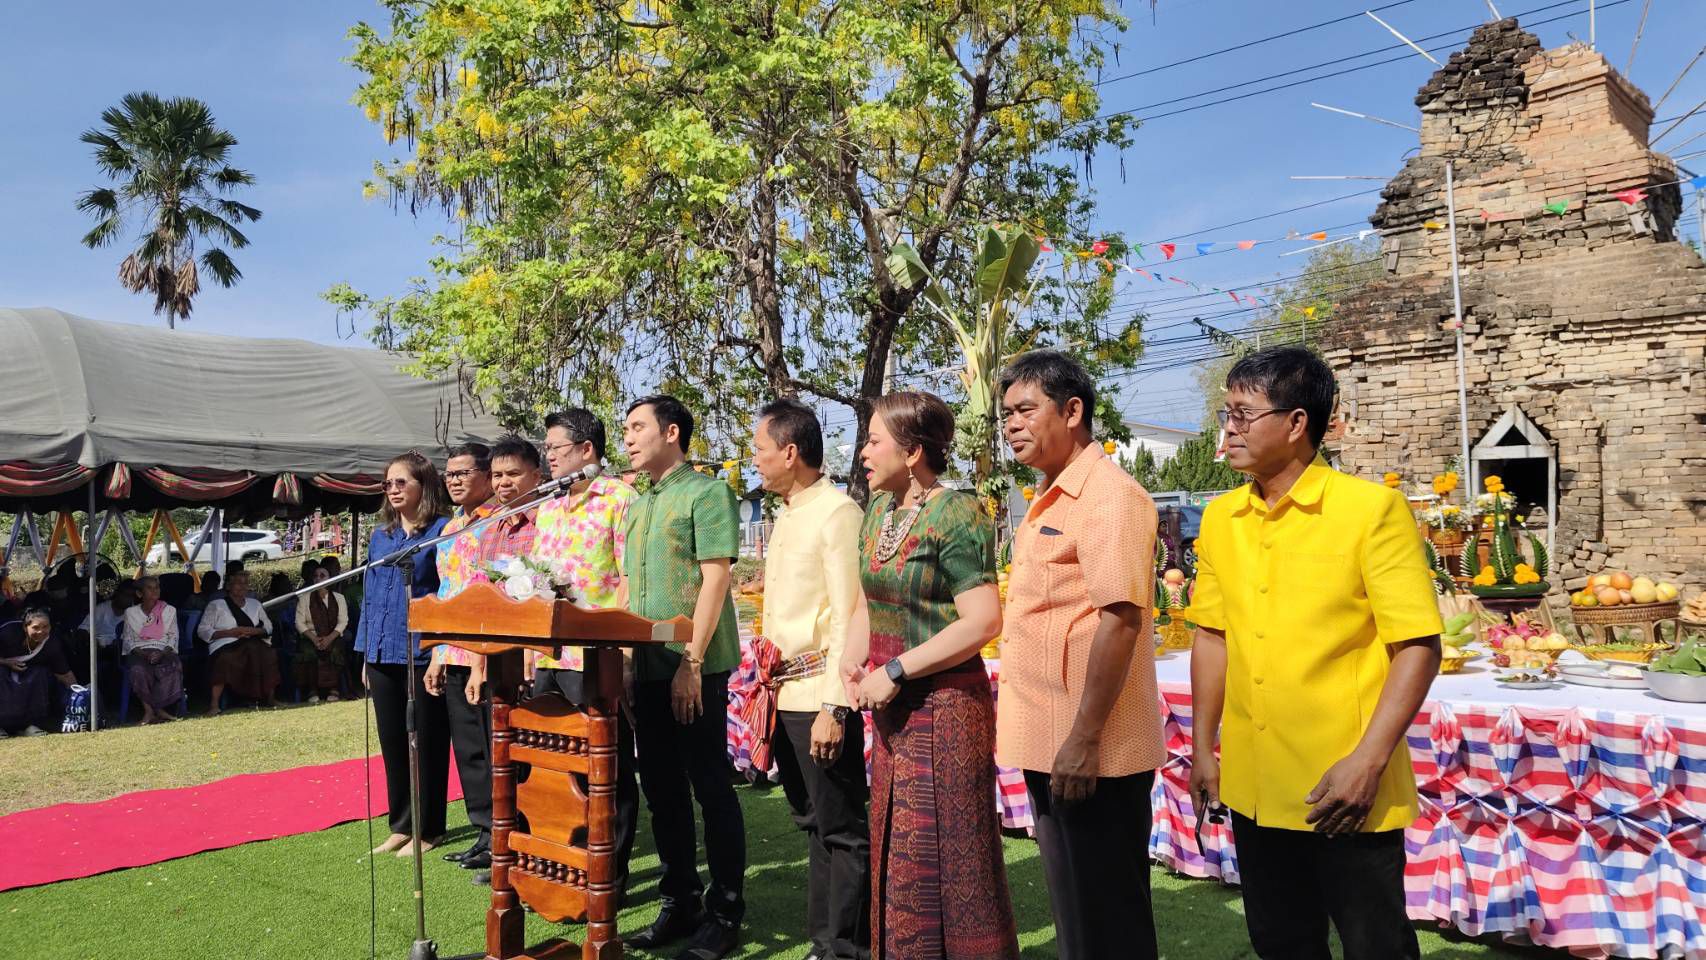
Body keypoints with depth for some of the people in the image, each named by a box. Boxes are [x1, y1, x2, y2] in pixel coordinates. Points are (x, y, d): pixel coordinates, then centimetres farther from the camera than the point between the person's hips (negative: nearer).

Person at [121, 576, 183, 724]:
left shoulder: (169, 610, 16)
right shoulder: (131, 612, 15)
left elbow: (173, 637, 9)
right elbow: (128, 640, 8)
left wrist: (162, 653, -11)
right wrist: (142, 653, -12)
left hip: (163, 652, 0)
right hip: (139, 652, 0)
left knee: (174, 666, -35)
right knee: (138, 670, -37)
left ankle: (150, 710, -29)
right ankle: (159, 711, -30)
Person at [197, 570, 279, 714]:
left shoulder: (254, 603, 28)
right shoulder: (216, 605, 14)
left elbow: (268, 626, 24)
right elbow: (202, 630, 5)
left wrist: (254, 630, 0)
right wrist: (229, 632, -9)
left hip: (254, 642, 4)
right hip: (226, 645, -3)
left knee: (269, 655, -30)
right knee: (226, 659, -39)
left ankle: (271, 697, -23)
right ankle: (214, 705, -37)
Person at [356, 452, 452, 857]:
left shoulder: (442, 531, -5)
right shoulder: (380, 535, 14)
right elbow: (369, 594, 17)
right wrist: (365, 654, 14)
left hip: (422, 652, -6)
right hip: (383, 653, 6)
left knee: (426, 741, 3)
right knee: (392, 742, 12)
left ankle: (427, 828, 13)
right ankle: (401, 825, 23)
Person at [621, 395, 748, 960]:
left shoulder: (705, 493, -7)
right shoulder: (637, 506, 16)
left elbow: (715, 579, -14)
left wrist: (691, 662, -18)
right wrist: (623, 656, 10)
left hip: (696, 667, -8)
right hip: (648, 668, 8)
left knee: (710, 786, 0)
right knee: (662, 788, 12)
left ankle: (725, 913, 10)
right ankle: (680, 902, 23)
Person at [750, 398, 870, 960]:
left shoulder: (837, 514, -12)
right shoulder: (786, 516, 15)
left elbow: (849, 617, -17)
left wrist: (834, 707, -20)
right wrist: (770, 684, 15)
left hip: (820, 694, -9)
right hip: (785, 695, 9)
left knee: (841, 829, 0)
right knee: (814, 824, 16)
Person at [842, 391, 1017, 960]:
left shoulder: (956, 515, -15)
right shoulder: (879, 511, 10)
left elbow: (983, 622, -22)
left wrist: (895, 671, -20)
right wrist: (852, 657, -1)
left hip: (944, 705, -8)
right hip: (892, 710, 8)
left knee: (944, 856, 2)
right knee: (895, 850, 17)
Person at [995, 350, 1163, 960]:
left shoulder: (1108, 496, -15)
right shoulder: (1051, 499, 14)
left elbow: (1120, 619, -23)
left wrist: (1084, 740, -25)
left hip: (1088, 752, -9)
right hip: (1047, 744, 9)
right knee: (1072, 905, 20)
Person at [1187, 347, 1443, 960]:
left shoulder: (1371, 509, -11)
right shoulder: (1220, 519, 5)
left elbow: (1418, 647, -12)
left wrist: (1367, 762, -18)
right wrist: (1202, 748, 11)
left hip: (1345, 793, -5)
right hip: (1251, 788, 5)